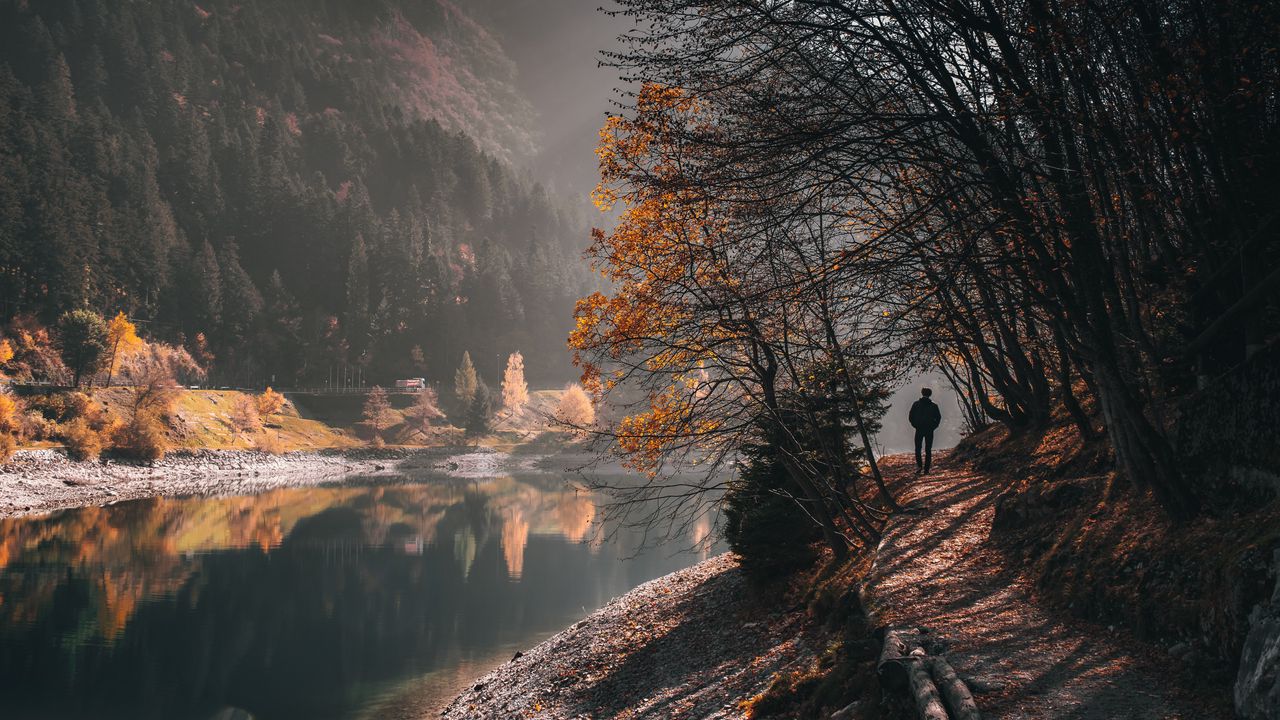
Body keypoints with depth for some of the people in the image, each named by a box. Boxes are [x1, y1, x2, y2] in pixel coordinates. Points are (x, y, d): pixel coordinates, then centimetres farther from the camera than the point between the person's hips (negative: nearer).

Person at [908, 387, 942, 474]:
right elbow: (938, 417, -2)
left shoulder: (916, 404, 1)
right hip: (929, 430, 0)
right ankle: (926, 469, 1)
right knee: (928, 450, 5)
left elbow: (910, 417, -3)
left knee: (918, 448, 10)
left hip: (919, 430, 0)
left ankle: (919, 465, -11)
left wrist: (915, 425, 8)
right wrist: (933, 426, 6)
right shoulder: (933, 405, 2)